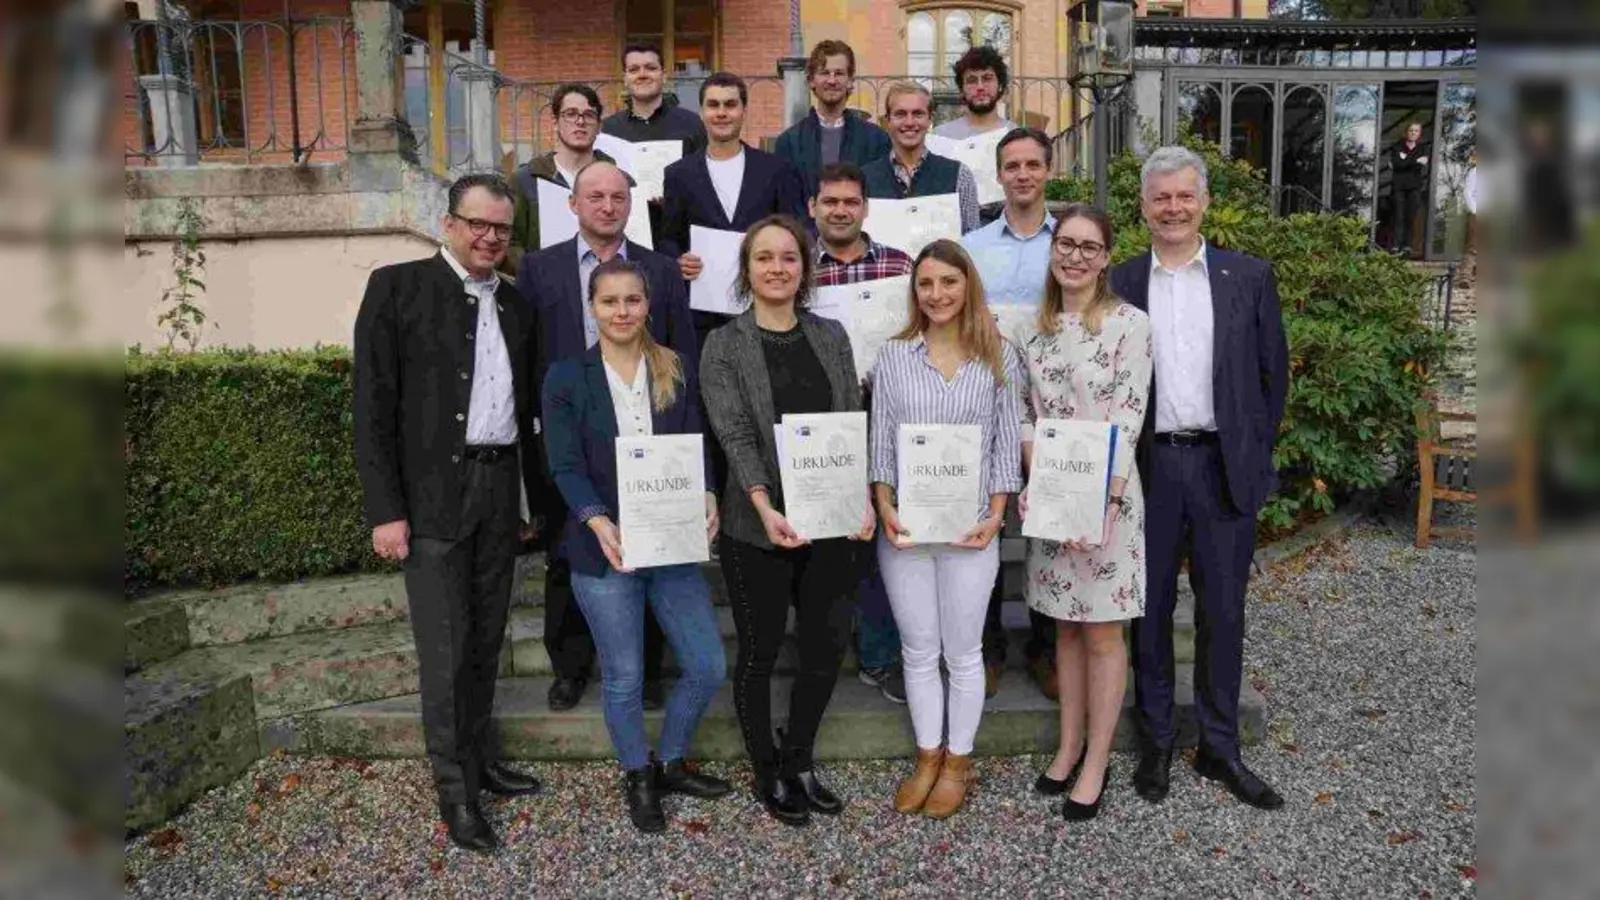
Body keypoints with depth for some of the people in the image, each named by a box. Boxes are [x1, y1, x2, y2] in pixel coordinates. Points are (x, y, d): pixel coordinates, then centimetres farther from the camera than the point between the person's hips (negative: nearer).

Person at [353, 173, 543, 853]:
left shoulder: (512, 302, 13)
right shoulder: (398, 287, -3)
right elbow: (373, 405, -7)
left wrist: (534, 490, 9)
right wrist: (384, 509, -12)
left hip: (500, 486, 5)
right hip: (432, 492, -5)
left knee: (486, 638, 14)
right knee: (445, 648, 0)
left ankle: (479, 758, 30)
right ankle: (453, 788, 14)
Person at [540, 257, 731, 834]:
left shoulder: (677, 372, 5)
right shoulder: (567, 378, -2)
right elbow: (566, 466, -9)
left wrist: (706, 498, -19)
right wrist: (598, 521, -26)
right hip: (604, 549, -3)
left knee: (708, 668, 6)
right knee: (623, 678, 8)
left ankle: (671, 764, 31)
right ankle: (638, 780, 32)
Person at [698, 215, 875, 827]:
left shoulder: (831, 336, 9)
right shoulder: (724, 346, -3)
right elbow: (734, 434, -13)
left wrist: (863, 497, -8)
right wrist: (766, 508, -26)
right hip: (759, 526, -4)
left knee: (828, 645, 10)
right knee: (760, 652, 8)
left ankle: (799, 761, 31)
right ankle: (767, 774, 27)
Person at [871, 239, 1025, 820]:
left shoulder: (999, 356, 1)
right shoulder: (893, 356, 2)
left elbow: (1007, 443, 1)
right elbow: (880, 441, 3)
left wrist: (995, 515, -7)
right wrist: (885, 509, -8)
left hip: (970, 528, -1)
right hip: (905, 528, 1)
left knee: (963, 652, 9)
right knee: (918, 651, 11)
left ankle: (958, 762, 25)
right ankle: (927, 757, 26)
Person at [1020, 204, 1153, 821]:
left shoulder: (1129, 323, -8)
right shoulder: (1038, 324, 9)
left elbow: (1129, 419, -13)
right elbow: (1026, 412, 10)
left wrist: (1102, 501, -21)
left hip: (1107, 492, -5)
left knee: (1102, 631, 4)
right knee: (1065, 626, 14)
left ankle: (1096, 762, 16)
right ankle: (1069, 747, 26)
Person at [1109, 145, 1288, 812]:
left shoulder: (1248, 277, 5)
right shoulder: (1118, 284, 4)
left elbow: (1273, 371, 7)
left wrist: (1255, 451, 2)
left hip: (1225, 466, 0)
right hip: (1146, 467, 0)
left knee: (1222, 611, 8)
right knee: (1149, 609, 9)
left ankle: (1220, 748, 22)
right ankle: (1156, 742, 23)